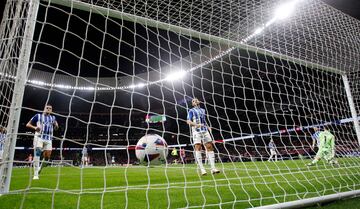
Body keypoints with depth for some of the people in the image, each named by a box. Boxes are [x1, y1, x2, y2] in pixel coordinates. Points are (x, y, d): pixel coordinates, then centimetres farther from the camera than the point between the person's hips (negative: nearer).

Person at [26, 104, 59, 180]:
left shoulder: (53, 118, 18)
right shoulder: (38, 116, 10)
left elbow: (56, 128, 20)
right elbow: (28, 124, 10)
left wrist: (56, 125, -5)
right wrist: (35, 127, -11)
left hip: (48, 139, 3)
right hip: (39, 137, -3)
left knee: (47, 157, -1)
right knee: (37, 153, -19)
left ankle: (39, 169, 24)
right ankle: (35, 174, -18)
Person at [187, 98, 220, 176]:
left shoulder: (202, 110, 23)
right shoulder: (191, 111, 7)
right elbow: (188, 121, -4)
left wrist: (207, 127, 14)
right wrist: (196, 124, -20)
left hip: (205, 130, 5)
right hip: (196, 131, -5)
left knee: (210, 147, -4)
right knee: (198, 148, -12)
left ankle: (213, 168, -2)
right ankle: (202, 169, -11)